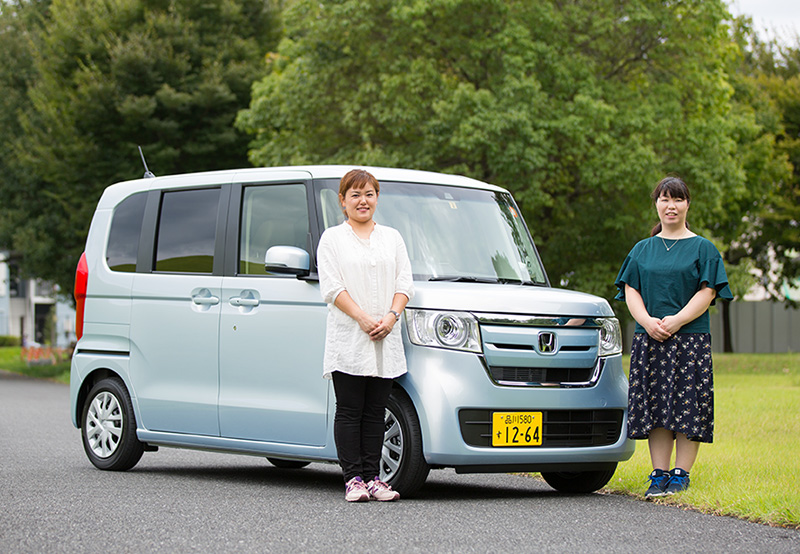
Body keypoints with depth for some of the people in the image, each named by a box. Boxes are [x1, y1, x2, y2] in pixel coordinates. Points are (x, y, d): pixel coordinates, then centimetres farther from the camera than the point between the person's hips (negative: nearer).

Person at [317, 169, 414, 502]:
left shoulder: (392, 238, 16)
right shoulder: (332, 238, 5)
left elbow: (404, 283, 9)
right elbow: (332, 287, -5)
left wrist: (391, 317, -9)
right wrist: (363, 318, -16)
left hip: (386, 340, 3)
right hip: (348, 338, -3)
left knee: (375, 412, 4)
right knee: (350, 412, -3)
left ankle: (372, 478, 7)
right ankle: (353, 478, -1)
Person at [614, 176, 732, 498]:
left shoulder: (702, 248, 6)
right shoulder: (642, 250, 15)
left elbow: (708, 292, -3)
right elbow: (631, 291, 9)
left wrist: (676, 321, -15)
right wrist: (647, 321, -10)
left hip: (691, 338, -3)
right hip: (648, 339, 3)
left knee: (687, 406, -6)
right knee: (654, 407, 0)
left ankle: (681, 474, -1)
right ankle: (659, 474, 4)